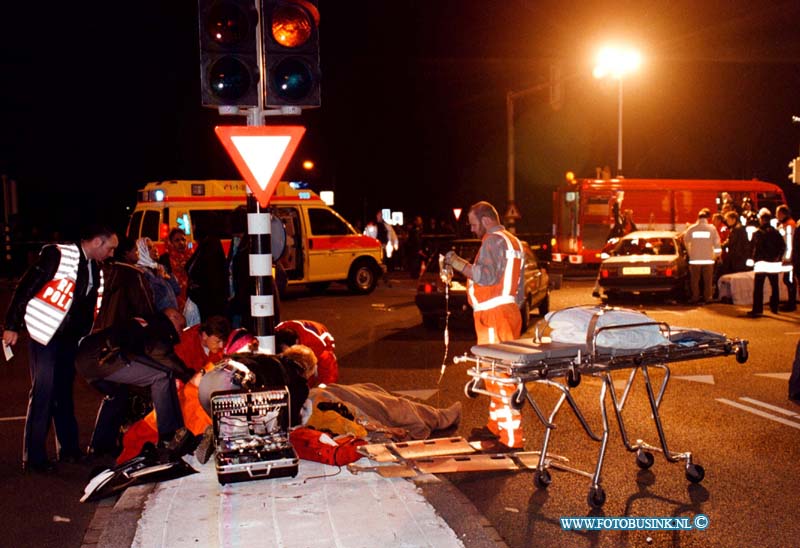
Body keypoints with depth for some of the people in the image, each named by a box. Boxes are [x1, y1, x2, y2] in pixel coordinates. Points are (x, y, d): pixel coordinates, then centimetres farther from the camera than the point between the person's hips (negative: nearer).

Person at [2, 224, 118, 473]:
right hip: (45, 333, -7)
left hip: (70, 337, 7)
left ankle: (68, 447, 25)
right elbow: (26, 287, -15)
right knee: (43, 393, -5)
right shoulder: (58, 255, -14)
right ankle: (33, 457, 4)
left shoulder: (94, 268, 9)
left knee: (64, 392, 15)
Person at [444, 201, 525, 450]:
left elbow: (487, 275, -22)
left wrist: (459, 264, -16)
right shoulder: (513, 242, 22)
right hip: (509, 311, 11)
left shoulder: (493, 241, -10)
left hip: (494, 315, -11)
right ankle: (497, 424, 28)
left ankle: (510, 437, -10)